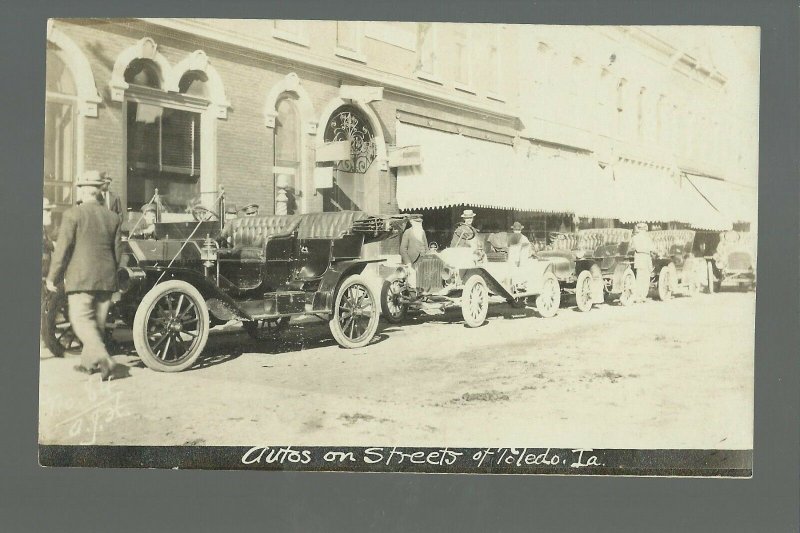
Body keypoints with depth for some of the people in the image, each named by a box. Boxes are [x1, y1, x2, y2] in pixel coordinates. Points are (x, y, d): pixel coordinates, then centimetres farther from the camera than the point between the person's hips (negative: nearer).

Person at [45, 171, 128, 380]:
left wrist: (52, 277, 0)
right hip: (106, 278, 5)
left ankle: (105, 361, -22)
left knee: (81, 320, -6)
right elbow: (118, 251, 11)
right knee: (98, 321, 13)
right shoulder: (113, 217, 8)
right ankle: (88, 362, 23)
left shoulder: (72, 214, -7)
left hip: (80, 278, -5)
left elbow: (63, 248, -9)